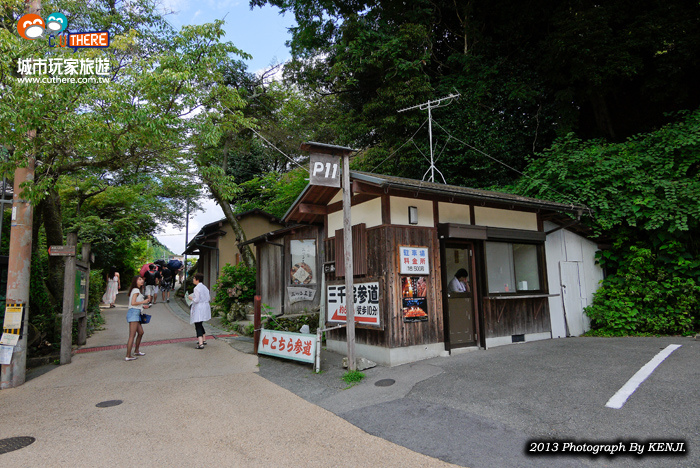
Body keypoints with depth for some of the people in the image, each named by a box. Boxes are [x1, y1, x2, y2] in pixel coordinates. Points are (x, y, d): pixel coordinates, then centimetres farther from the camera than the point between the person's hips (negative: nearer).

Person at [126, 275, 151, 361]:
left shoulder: (136, 290, 20)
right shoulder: (136, 290, -10)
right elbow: (133, 303, -19)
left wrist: (143, 306, 15)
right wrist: (143, 302, -10)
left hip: (136, 314, 10)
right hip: (133, 313, -10)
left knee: (140, 332, 17)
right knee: (132, 335, -8)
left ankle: (136, 351, 29)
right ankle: (128, 356, -6)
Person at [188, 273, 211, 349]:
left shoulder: (196, 288, -16)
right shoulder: (205, 287, 10)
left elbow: (196, 300, -19)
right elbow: (208, 298, 11)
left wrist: (191, 298, -2)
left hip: (198, 309, -9)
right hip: (205, 307, 9)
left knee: (198, 326, -7)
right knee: (200, 324, 23)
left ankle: (200, 344, -14)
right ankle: (203, 340, 32)